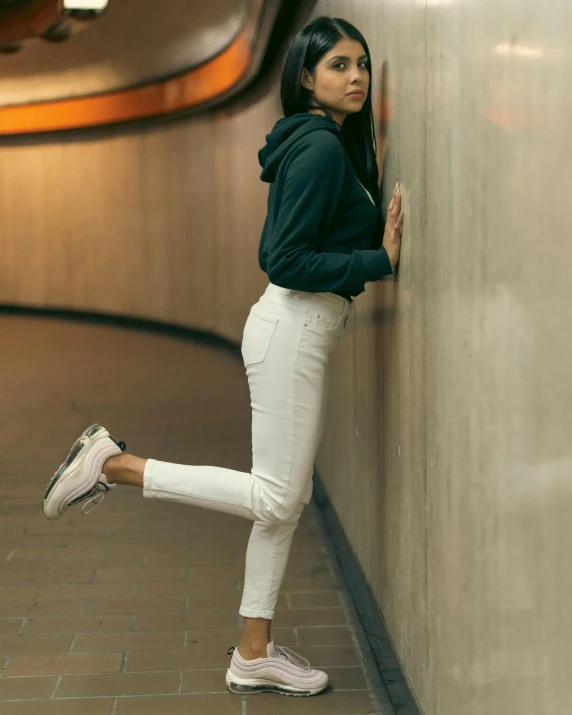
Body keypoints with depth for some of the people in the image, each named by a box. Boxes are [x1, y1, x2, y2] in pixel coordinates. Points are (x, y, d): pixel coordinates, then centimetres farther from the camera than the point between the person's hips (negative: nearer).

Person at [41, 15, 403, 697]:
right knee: (276, 497, -6)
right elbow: (288, 262, -20)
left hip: (301, 329, 10)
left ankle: (254, 655, 18)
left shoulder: (326, 144, 15)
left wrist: (376, 238, 12)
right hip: (293, 328, -10)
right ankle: (112, 463, 0)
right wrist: (380, 260, -18)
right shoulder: (321, 148, -15)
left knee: (287, 498, 11)